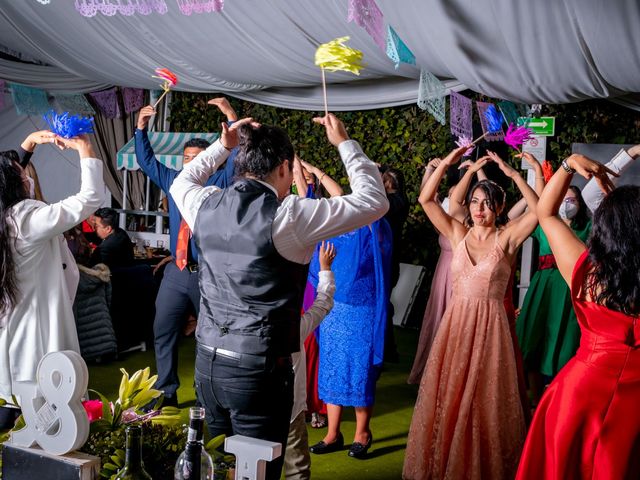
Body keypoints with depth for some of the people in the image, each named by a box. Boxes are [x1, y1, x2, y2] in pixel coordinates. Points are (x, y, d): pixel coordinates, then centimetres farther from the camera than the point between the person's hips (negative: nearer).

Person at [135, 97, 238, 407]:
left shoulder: (218, 183, -1)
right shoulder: (172, 181, 12)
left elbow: (236, 158, -13)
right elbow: (146, 161, 15)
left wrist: (232, 118, -21)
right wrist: (141, 129, 4)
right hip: (176, 273, 4)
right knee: (163, 332, 4)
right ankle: (166, 393, 14)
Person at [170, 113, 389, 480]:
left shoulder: (207, 205, 1)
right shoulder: (289, 216, -15)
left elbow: (182, 182, 28)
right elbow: (375, 201, -7)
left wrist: (223, 146, 23)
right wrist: (344, 143, 4)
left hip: (208, 361, 6)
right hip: (259, 368, -6)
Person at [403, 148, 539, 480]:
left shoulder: (507, 237, -2)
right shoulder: (458, 234, 6)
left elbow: (539, 210, -16)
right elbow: (425, 199, 1)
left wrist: (512, 174, -17)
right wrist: (446, 164, -6)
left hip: (489, 325, -3)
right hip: (455, 322, 3)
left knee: (484, 398, 5)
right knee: (449, 395, 9)